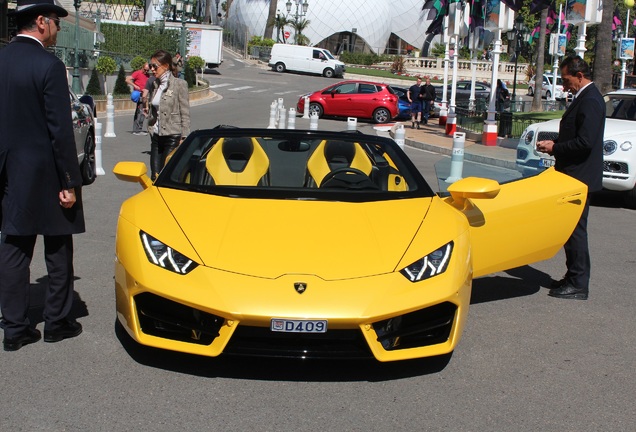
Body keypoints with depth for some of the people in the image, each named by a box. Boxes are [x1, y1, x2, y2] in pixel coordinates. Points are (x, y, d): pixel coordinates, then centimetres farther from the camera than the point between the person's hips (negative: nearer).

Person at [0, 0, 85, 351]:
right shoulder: (48, 65, -16)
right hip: (45, 173, -6)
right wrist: (70, 182, -12)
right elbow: (60, 130, -17)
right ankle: (57, 322, 19)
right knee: (58, 252, 9)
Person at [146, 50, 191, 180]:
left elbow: (185, 114, -9)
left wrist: (183, 138, -12)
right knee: (155, 177, 4)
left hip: (172, 137, -6)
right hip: (156, 136, 6)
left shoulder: (179, 84, -7)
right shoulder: (154, 85, 12)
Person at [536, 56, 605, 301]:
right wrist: (556, 147, 8)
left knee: (575, 229, -6)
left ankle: (578, 285, 0)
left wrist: (555, 148, -15)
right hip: (574, 176, 11)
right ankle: (574, 278, 24)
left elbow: (585, 142, -25)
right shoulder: (585, 98, 15)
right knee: (571, 229, 15)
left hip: (579, 177, -11)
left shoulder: (590, 101, -18)